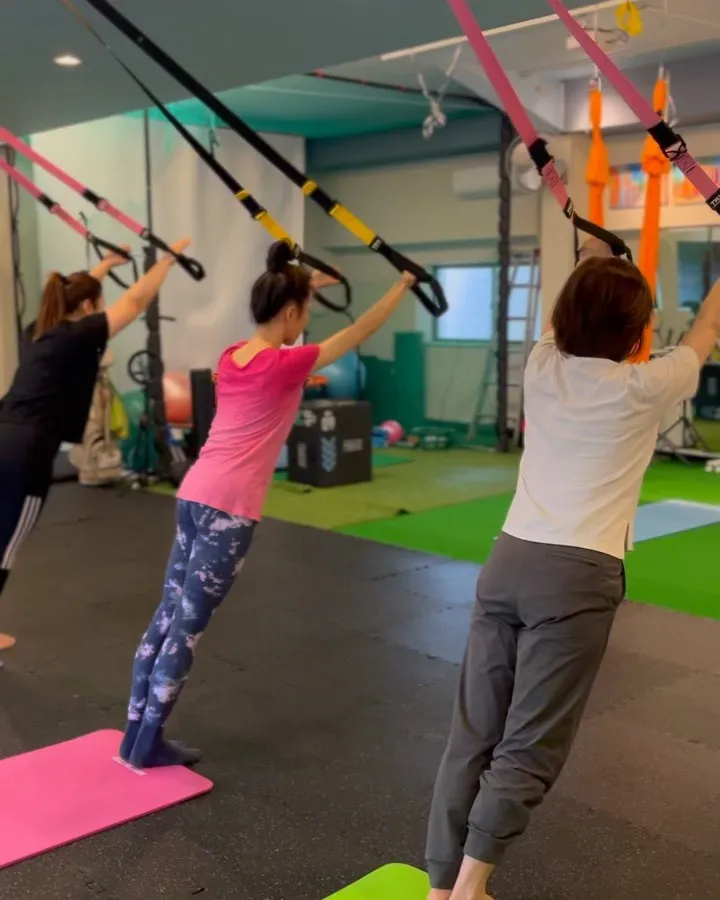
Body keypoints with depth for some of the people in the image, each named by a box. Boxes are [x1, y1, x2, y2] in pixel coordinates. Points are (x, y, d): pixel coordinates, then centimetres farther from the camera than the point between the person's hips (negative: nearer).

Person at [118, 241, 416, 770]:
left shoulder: (232, 356, 11)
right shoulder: (285, 364, -9)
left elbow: (271, 324, 36)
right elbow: (358, 334, 0)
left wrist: (302, 286, 40)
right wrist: (405, 284, 11)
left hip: (195, 495, 8)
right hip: (230, 507, -8)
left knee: (169, 615, 13)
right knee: (189, 626, 0)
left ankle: (136, 734, 21)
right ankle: (148, 746, 9)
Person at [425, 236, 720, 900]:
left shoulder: (541, 367, 9)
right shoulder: (642, 389, -1)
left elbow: (568, 317, 33)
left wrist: (589, 262, 51)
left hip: (509, 560, 5)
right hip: (578, 576, -5)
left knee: (473, 735, 8)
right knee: (529, 748, 0)